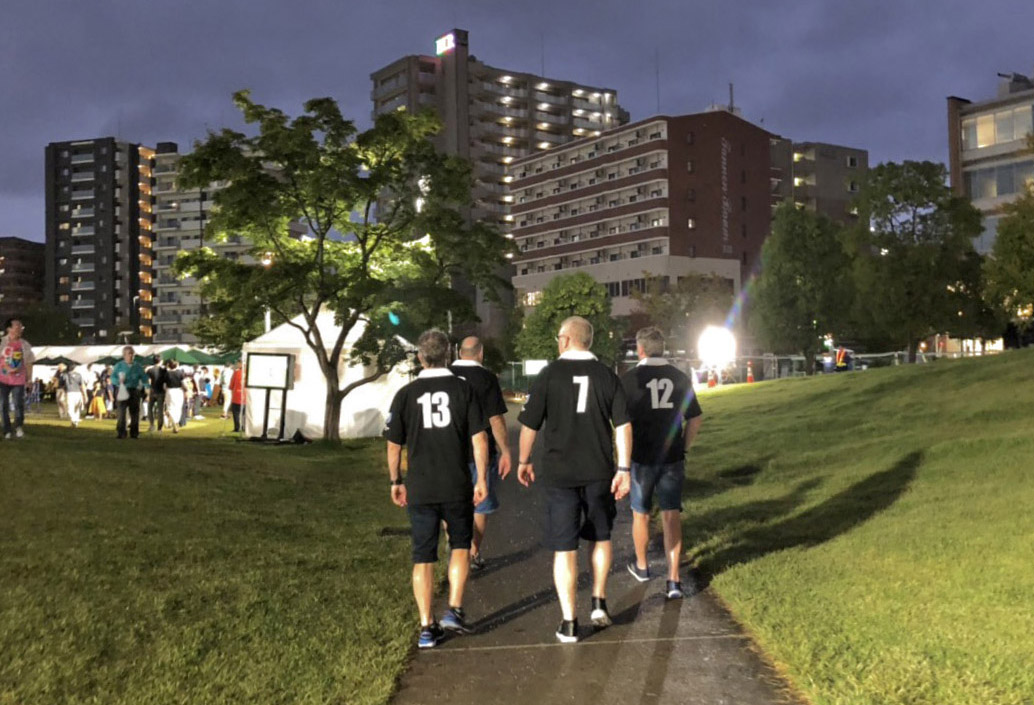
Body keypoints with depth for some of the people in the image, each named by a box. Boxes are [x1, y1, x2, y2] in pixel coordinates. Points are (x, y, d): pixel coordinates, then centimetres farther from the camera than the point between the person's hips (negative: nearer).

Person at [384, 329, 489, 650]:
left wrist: (396, 482, 15)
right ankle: (454, 610, 10)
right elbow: (479, 439, -6)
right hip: (457, 487, 0)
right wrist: (482, 480, 1)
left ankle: (426, 627, 8)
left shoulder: (406, 394, 0)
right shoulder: (463, 389, -2)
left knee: (423, 557, 8)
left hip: (420, 488, 1)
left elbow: (394, 445, 3)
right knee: (460, 545, 20)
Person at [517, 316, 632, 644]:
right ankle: (599, 603, 23)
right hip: (600, 472, 2)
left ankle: (569, 623, 6)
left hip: (559, 473, -2)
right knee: (600, 537, 23)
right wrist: (624, 468, -1)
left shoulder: (549, 374, -5)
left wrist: (524, 461, 10)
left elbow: (530, 424, -4)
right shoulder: (607, 375, 1)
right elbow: (623, 425, -4)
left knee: (564, 548, 4)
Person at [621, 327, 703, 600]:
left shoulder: (630, 379, -8)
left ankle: (641, 566, 34)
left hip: (641, 459, -2)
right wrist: (682, 448, 14)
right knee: (671, 516, 3)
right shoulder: (680, 378, 1)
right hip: (673, 459, 2)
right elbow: (695, 420, 5)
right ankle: (674, 580, -4)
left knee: (640, 514, 16)